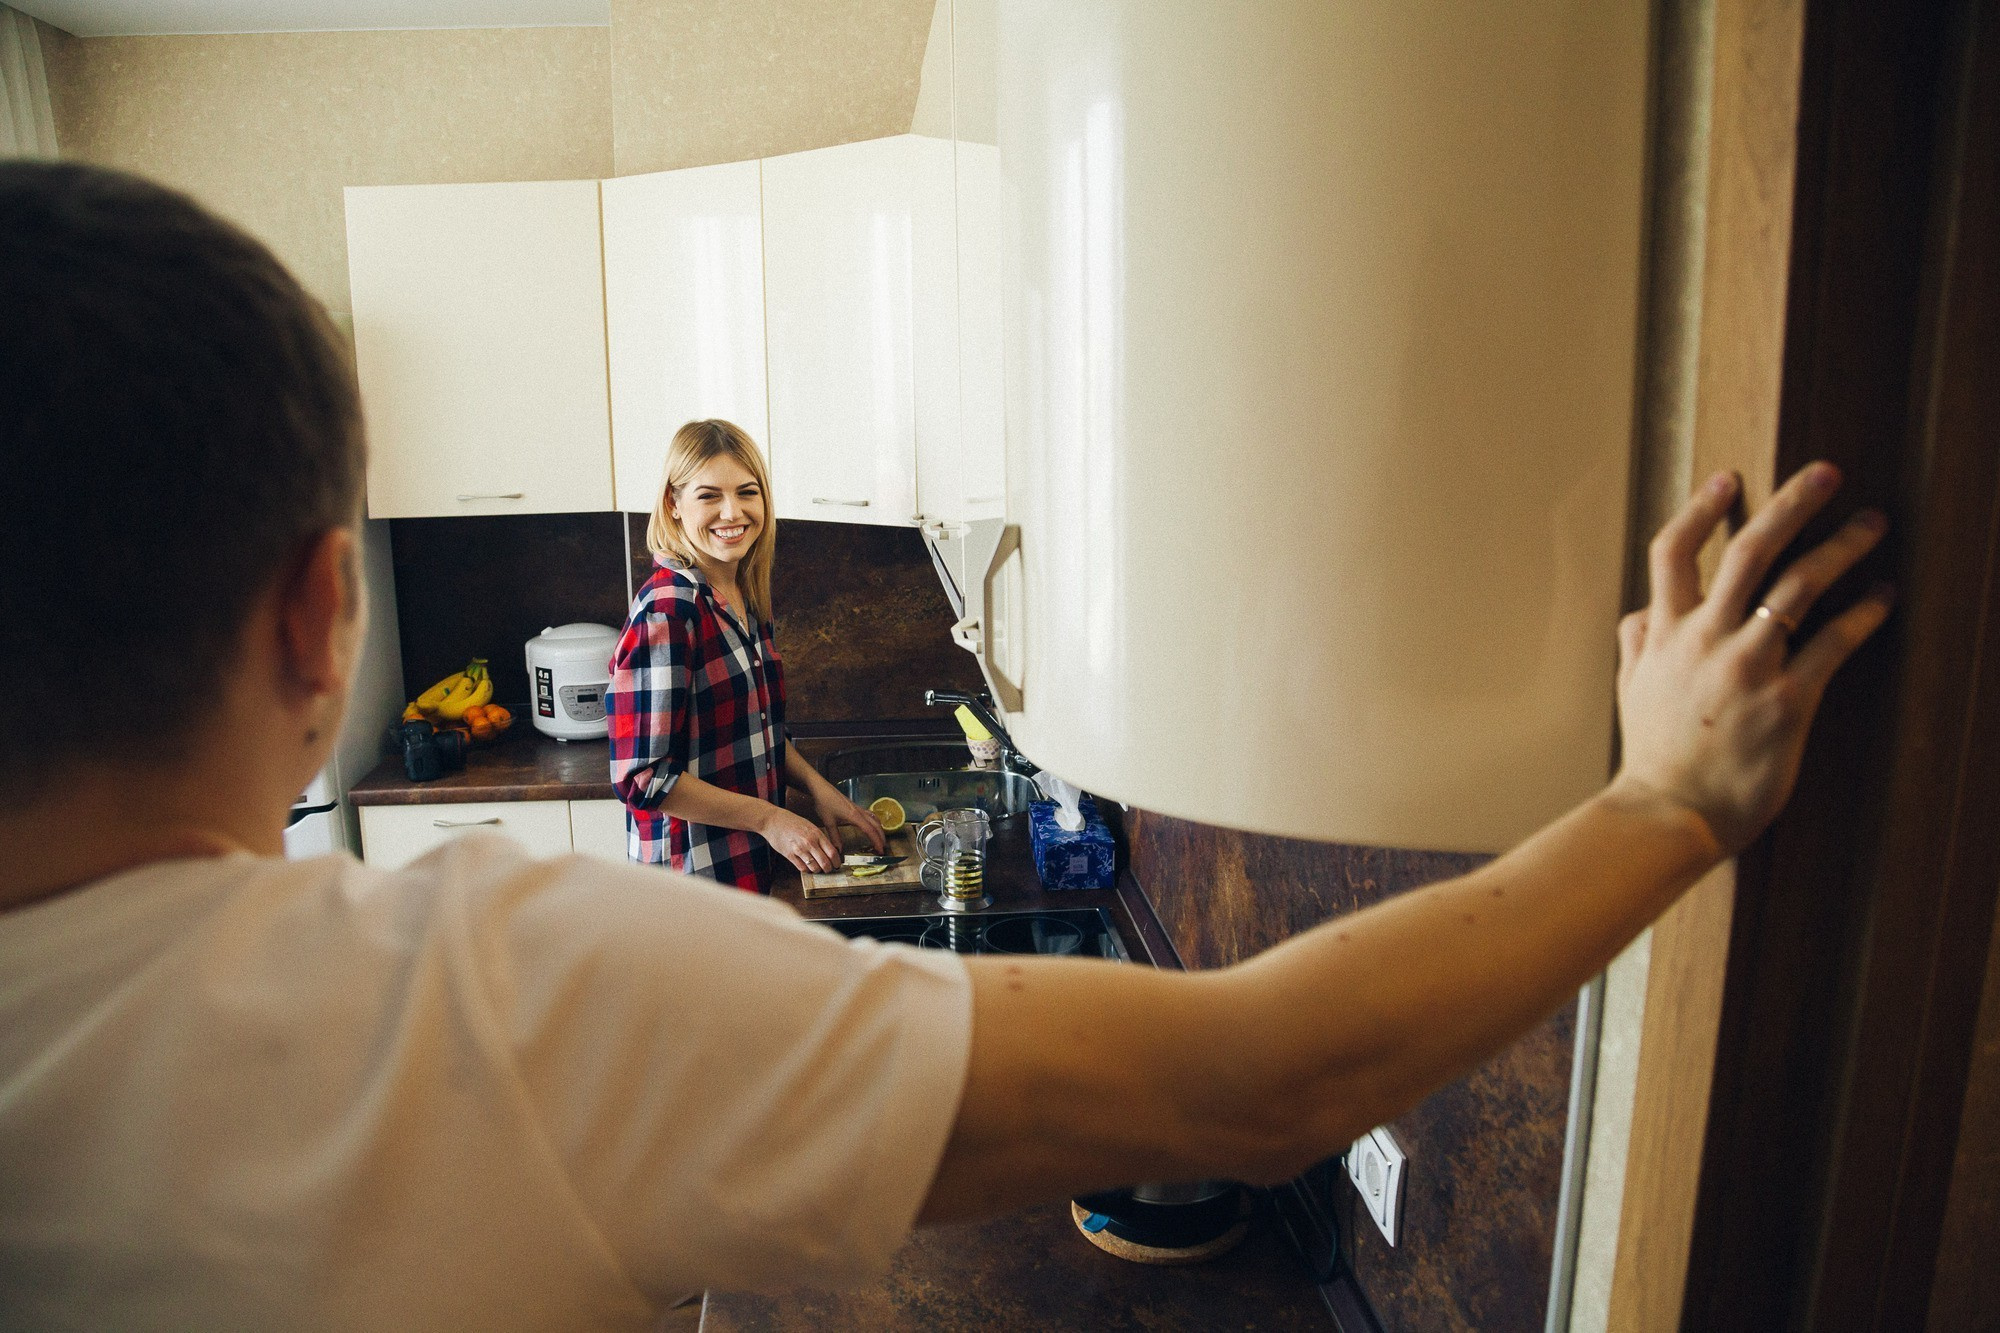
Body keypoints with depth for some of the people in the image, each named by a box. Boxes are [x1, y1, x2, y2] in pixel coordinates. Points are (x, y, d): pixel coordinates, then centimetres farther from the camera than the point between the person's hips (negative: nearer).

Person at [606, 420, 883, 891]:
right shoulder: (664, 612, -22)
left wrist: (819, 788, 1)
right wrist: (769, 817, -19)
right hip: (694, 877, -8)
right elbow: (642, 777, -22)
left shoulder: (744, 597, 4)